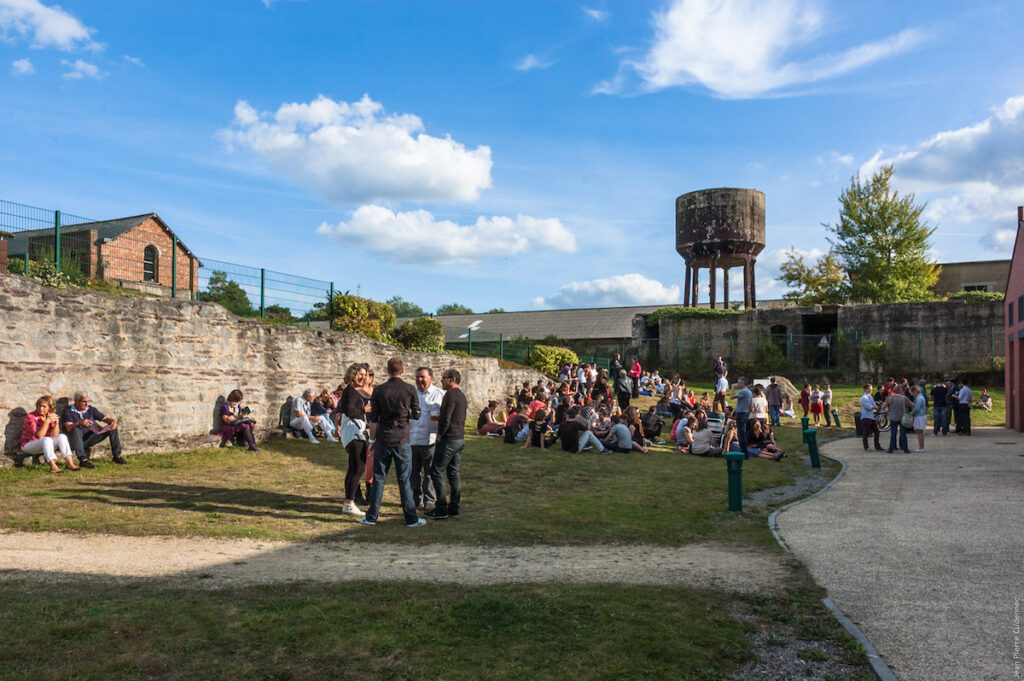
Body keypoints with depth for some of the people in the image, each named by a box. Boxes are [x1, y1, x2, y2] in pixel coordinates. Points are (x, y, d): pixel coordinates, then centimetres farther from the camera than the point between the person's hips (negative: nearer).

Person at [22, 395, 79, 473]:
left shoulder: (50, 416, 1)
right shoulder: (30, 416, -16)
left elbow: (54, 434, -7)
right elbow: (39, 436, -24)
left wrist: (56, 422, -21)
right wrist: (47, 422, -31)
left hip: (44, 444, 6)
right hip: (28, 444, -6)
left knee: (62, 436, -18)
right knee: (47, 439, -35)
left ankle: (70, 463, -27)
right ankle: (53, 466, -46)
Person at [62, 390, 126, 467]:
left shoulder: (91, 409, 8)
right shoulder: (68, 411, -6)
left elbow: (106, 419, 6)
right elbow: (68, 428, -21)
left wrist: (114, 421, -18)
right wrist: (79, 423, -42)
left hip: (89, 440, 5)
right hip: (75, 441, -5)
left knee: (113, 427, -8)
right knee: (76, 429, -37)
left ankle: (117, 456, -8)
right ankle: (83, 460, -43)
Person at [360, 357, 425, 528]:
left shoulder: (378, 391, -1)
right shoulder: (410, 390, -5)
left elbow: (373, 419, 0)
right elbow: (416, 415, 3)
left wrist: (372, 440, 10)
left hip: (383, 440, 1)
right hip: (402, 440, -1)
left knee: (378, 478, 9)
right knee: (404, 480, 4)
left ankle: (372, 516, 15)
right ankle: (411, 518, 8)